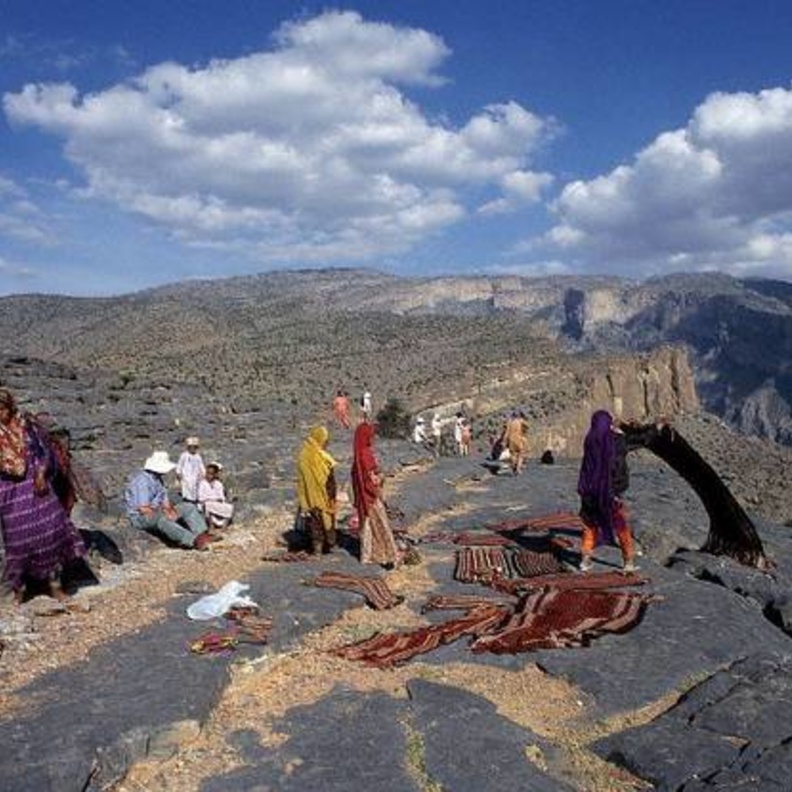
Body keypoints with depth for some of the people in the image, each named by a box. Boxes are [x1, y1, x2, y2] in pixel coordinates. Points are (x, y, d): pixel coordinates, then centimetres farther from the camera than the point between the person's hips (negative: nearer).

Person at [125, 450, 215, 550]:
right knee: (161, 519, -42)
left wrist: (169, 510, -11)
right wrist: (166, 516, -22)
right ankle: (194, 541, -48)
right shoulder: (142, 481, -21)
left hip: (156, 511, 10)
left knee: (189, 507, -1)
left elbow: (165, 500, 11)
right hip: (140, 517, -10)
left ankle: (202, 534, -24)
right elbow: (143, 509, -27)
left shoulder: (158, 478, 9)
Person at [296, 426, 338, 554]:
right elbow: (330, 482, -14)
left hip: (310, 498, 5)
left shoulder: (302, 457, -4)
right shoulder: (324, 459, -20)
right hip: (323, 497, -4)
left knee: (313, 521, 13)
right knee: (327, 518, 11)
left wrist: (303, 500, 13)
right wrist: (332, 497, -1)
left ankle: (316, 546, 17)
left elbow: (301, 481, 4)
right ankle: (328, 545, 20)